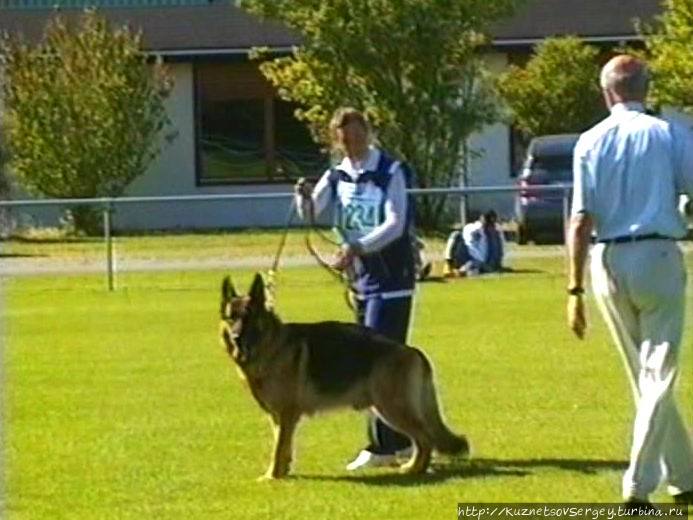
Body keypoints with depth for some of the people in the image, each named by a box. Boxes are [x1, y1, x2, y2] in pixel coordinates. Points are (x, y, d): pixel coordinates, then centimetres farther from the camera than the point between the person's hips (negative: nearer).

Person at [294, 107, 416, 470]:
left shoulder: (391, 172, -9)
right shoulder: (337, 177, 7)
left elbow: (396, 224, -18)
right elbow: (310, 212, -3)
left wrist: (358, 248, -30)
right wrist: (304, 197, -26)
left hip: (392, 280, -6)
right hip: (361, 280, 6)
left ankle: (381, 446, -8)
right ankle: (400, 440, 19)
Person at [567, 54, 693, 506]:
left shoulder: (590, 143, 1)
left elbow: (581, 220, -3)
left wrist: (576, 289, -1)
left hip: (609, 262, 3)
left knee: (645, 377, 16)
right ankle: (639, 485, -8)